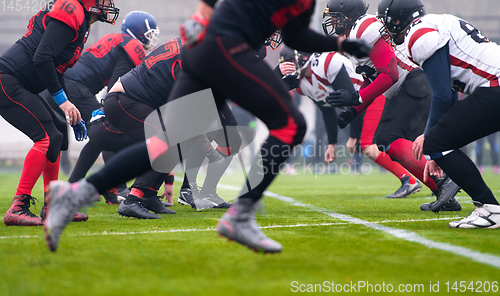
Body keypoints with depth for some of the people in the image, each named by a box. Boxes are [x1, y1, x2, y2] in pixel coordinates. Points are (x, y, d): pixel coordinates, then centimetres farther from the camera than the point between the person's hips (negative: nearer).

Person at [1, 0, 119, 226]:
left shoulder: (78, 21, 18)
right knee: (47, 138, -15)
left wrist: (71, 113, 20)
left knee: (57, 133, 13)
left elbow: (54, 70, 23)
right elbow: (42, 58, -22)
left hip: (18, 86, 11)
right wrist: (62, 100, -15)